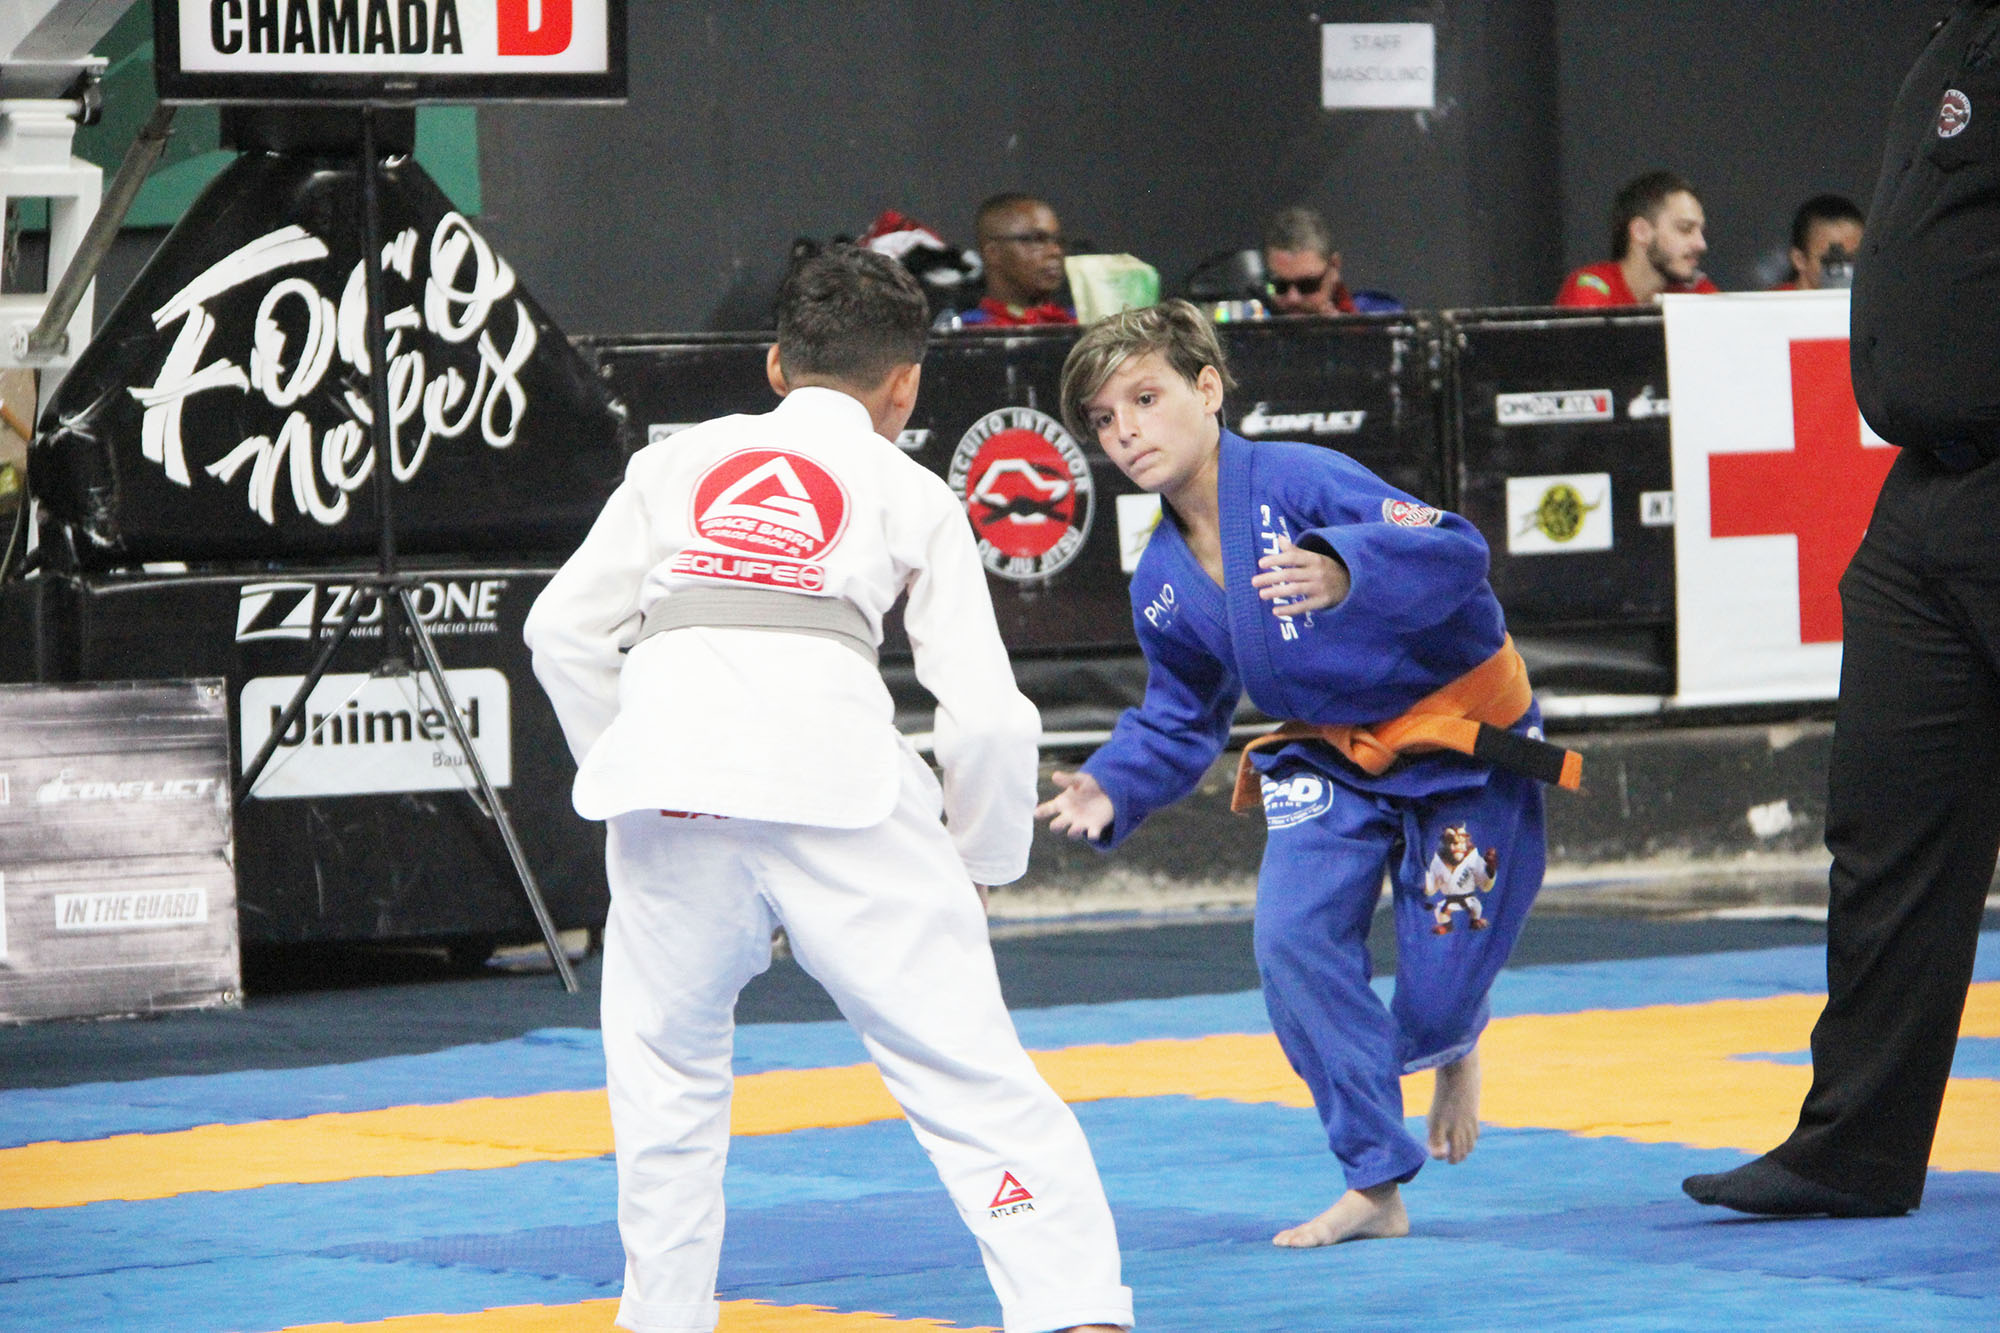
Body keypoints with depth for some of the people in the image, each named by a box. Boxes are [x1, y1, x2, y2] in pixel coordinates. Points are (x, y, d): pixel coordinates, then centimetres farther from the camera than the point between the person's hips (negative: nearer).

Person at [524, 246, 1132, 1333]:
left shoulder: (679, 460, 25)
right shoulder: (912, 495, 19)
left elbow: (564, 627, 17)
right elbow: (987, 712, 12)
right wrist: (980, 865, 26)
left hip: (668, 761, 2)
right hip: (835, 776, -2)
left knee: (664, 1069, 21)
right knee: (965, 1064, 0)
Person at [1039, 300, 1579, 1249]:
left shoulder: (1301, 483, -24)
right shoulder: (1162, 585, -2)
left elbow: (1456, 552, -36)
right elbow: (1179, 722, 11)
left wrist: (1344, 574, -55)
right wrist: (1111, 788, -8)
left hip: (1463, 743, -5)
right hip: (1333, 760, 5)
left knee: (1431, 1010, -4)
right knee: (1293, 937, -20)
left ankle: (1455, 1038, 39)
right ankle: (1374, 1186, -6)